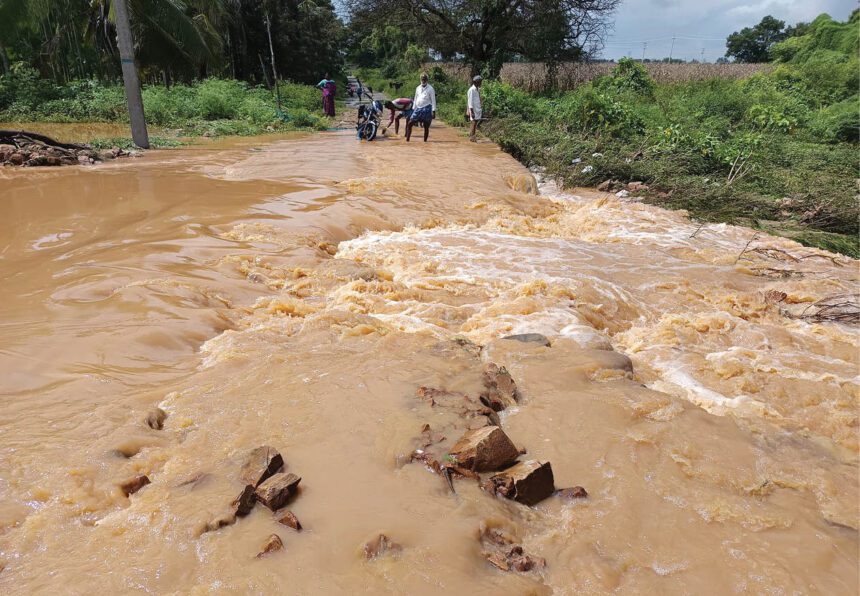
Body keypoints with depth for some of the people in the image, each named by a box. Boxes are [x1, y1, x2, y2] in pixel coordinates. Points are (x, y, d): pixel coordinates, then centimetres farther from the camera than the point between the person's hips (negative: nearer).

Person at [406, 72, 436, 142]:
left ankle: (425, 141, 9)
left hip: (426, 109, -5)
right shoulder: (418, 88, 14)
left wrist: (433, 111, -11)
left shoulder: (430, 89, -1)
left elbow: (433, 100, -3)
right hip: (418, 108, 5)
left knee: (426, 126, -1)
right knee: (409, 123, -3)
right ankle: (407, 140, 2)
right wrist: (413, 109, 15)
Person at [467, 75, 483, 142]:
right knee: (473, 123, -7)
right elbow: (470, 101, -14)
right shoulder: (471, 90, -11)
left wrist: (480, 110, 16)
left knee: (476, 123, 8)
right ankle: (471, 137, -3)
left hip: (478, 110, 8)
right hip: (473, 110, -8)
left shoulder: (478, 89, 15)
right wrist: (472, 111, -19)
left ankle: (474, 137, 13)